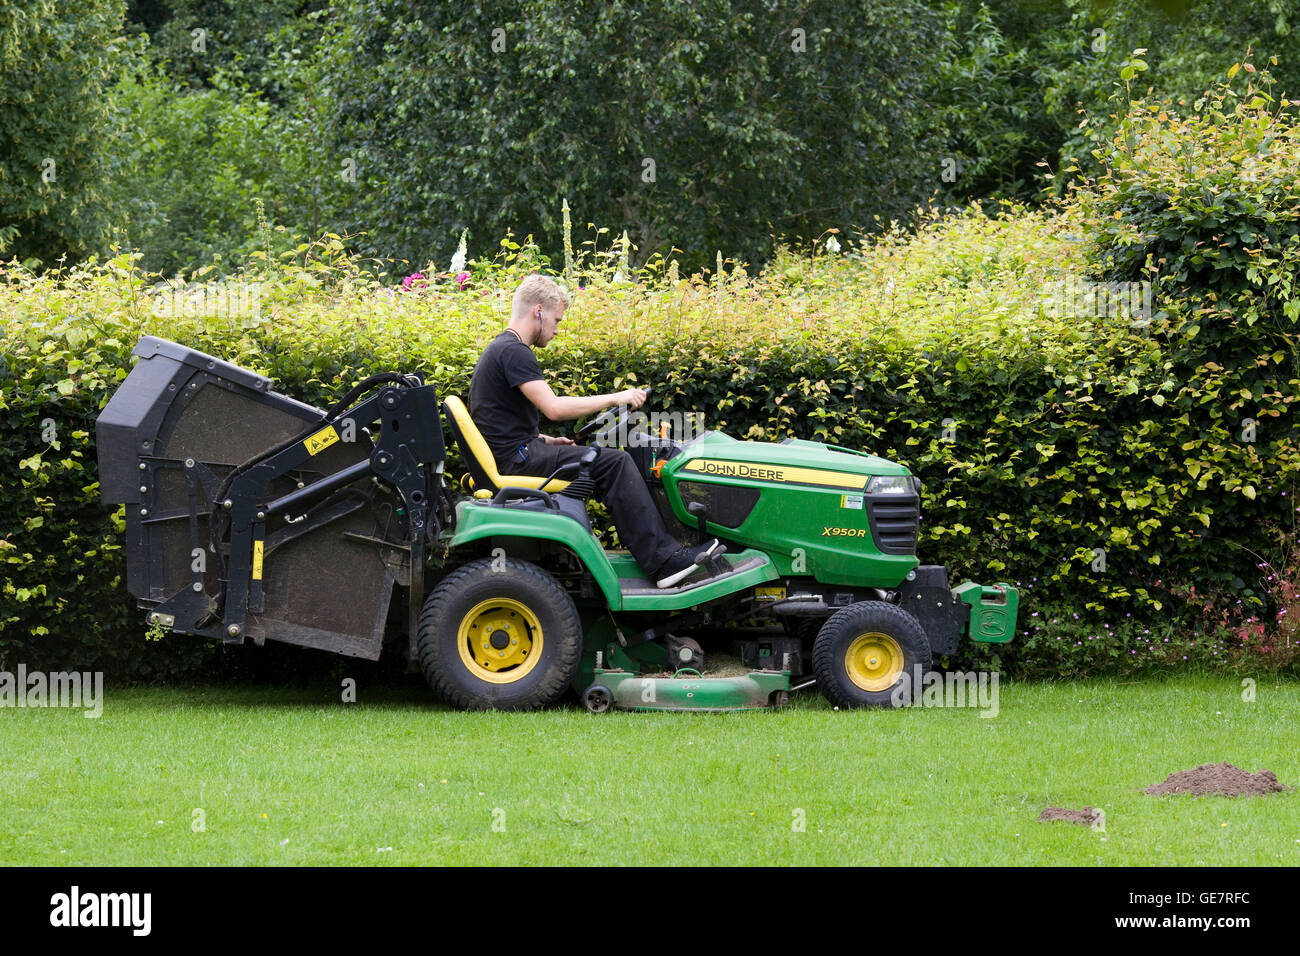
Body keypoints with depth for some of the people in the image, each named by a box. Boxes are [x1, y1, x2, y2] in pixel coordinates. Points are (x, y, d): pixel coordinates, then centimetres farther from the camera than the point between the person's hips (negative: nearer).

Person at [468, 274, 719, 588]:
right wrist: (615, 398, -16)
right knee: (615, 463, -15)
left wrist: (548, 442, 13)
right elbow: (553, 407, -25)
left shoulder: (499, 349, 19)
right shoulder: (513, 351, -15)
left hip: (513, 453, 11)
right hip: (516, 457, -11)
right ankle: (664, 561, -18)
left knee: (613, 461, 17)